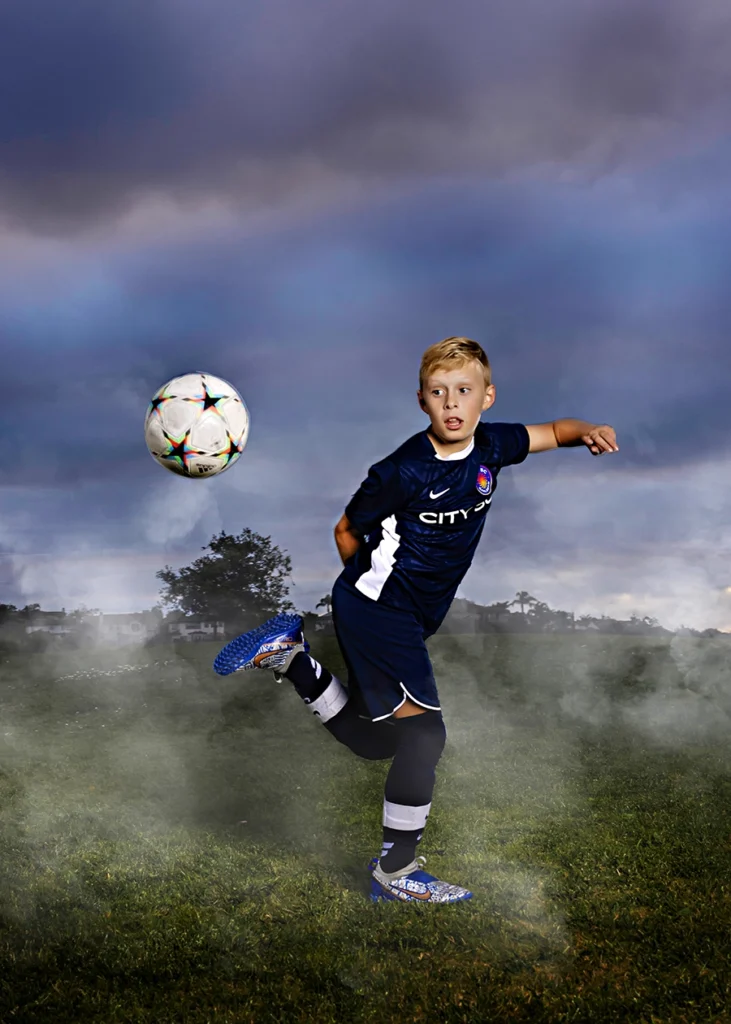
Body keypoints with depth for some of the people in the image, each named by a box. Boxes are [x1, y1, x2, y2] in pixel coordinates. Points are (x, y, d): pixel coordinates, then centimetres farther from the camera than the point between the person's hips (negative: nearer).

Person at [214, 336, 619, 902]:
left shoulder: (491, 446, -1)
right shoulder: (404, 472, -19)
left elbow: (554, 431, 13)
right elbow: (347, 531, -7)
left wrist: (589, 431, -8)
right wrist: (374, 582, 4)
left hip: (410, 619, 8)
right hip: (377, 610, -8)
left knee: (371, 740, 16)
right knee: (424, 733, -9)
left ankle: (290, 655, 20)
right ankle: (397, 873, 5)